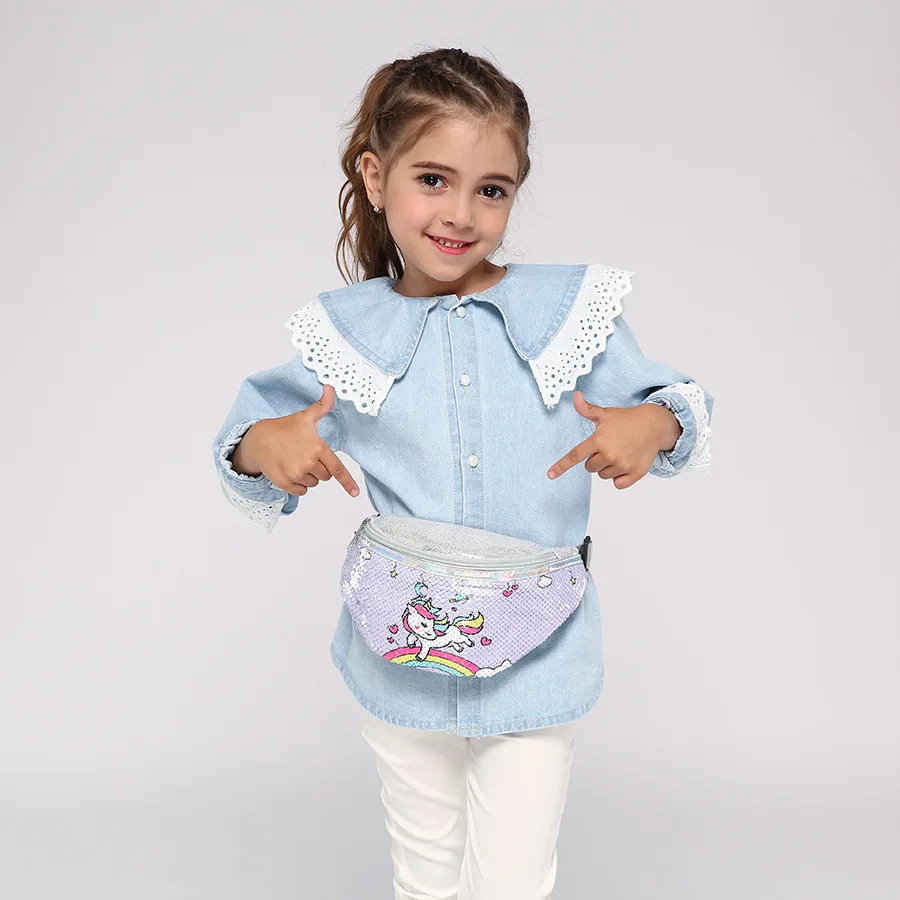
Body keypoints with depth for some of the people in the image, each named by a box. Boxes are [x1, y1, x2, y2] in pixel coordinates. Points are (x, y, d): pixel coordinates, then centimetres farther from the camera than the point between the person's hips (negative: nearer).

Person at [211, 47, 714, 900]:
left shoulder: (571, 308, -6)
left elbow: (673, 402, 2)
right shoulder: (345, 331, -5)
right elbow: (250, 427, 5)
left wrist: (653, 426, -21)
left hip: (534, 664, -1)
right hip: (403, 665, 2)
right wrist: (266, 444, -19)